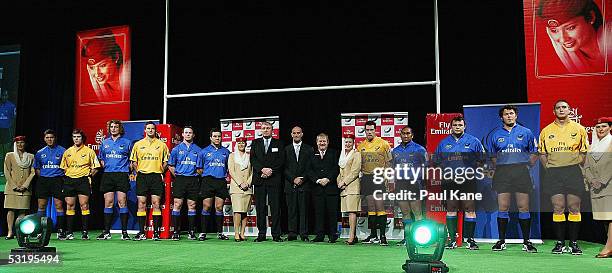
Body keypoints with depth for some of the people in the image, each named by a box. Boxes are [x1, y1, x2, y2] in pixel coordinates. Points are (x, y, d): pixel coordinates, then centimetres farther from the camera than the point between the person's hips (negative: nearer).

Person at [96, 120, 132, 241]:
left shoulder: (127, 142, 5)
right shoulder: (104, 143, 14)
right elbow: (101, 159, 22)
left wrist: (129, 170, -2)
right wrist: (105, 167, 7)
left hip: (122, 175, -3)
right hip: (108, 175, 3)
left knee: (122, 202, -5)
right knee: (108, 203, 3)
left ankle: (124, 231, -1)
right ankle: (106, 232, 9)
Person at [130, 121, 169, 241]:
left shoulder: (162, 145, 8)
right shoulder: (138, 144, 10)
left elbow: (166, 161, 11)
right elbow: (133, 162, 14)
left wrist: (161, 172, 2)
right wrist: (138, 172, 2)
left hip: (156, 177, -1)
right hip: (142, 177, 1)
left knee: (156, 204, -3)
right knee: (141, 204, 0)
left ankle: (156, 232, 2)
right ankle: (142, 232, 5)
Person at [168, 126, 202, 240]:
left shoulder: (198, 150, 8)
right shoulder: (177, 149, 8)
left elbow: (201, 168, 11)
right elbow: (171, 165, 10)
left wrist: (196, 174, 2)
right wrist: (177, 176, 4)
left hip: (193, 180, 1)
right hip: (180, 179, -1)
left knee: (192, 205, 4)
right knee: (177, 204, -5)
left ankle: (191, 231, 10)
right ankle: (176, 231, 0)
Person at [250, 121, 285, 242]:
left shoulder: (279, 144, 11)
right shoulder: (255, 143, 14)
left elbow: (281, 160, 1)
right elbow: (253, 159, 4)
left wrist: (271, 170, -11)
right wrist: (262, 170, -11)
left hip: (274, 179, -1)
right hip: (259, 179, 1)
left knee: (275, 207, -2)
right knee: (260, 208, 1)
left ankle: (276, 234, 2)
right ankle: (261, 234, 7)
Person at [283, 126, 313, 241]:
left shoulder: (308, 149, 10)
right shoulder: (286, 149, 12)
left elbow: (310, 167, 3)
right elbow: (285, 167, 5)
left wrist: (302, 179, -9)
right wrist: (293, 179, -7)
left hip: (304, 184, -1)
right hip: (290, 184, 1)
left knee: (304, 209, -3)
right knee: (291, 210, 1)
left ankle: (304, 234, 0)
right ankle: (292, 234, 5)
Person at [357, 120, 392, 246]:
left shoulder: (383, 144, 0)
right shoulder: (361, 146, 11)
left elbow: (388, 163, 1)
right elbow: (358, 164, 18)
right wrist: (364, 175, 6)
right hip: (366, 178, 4)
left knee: (380, 206, -9)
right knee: (371, 207, 8)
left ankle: (383, 236, -7)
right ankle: (373, 235, 15)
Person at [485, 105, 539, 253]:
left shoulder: (526, 132, 8)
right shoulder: (494, 134, 10)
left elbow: (534, 153, 13)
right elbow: (491, 155, 16)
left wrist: (527, 166, 4)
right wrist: (499, 168, 7)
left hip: (521, 172, 0)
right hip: (502, 173, 1)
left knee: (523, 207, -1)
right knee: (503, 208, 1)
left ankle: (526, 241, 7)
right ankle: (501, 240, 8)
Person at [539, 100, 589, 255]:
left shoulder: (579, 129, 7)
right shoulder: (546, 131, 10)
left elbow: (584, 152, 9)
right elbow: (542, 153, 15)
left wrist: (576, 168, 1)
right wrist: (550, 169, 5)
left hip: (573, 171, -1)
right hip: (553, 173, 1)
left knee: (574, 208, -1)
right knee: (558, 208, 0)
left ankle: (574, 243, 7)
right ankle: (560, 243, 7)